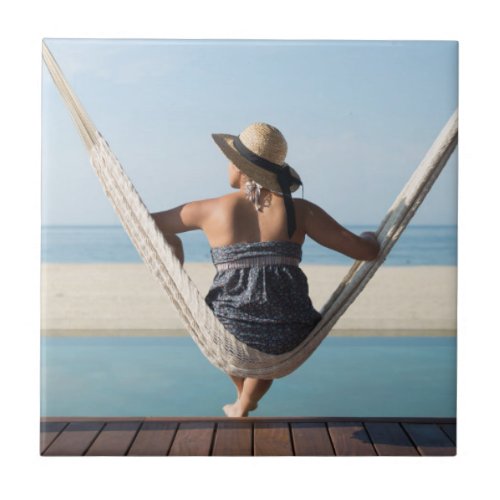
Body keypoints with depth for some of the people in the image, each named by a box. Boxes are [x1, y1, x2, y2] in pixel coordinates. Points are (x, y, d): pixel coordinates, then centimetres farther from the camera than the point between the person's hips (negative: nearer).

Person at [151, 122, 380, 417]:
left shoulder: (212, 210, 2)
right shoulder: (300, 210, 1)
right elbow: (367, 251, 3)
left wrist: (175, 248, 33)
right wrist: (370, 238, 26)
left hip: (232, 334, 0)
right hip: (290, 339, 1)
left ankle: (243, 395, 58)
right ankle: (242, 410, 50)